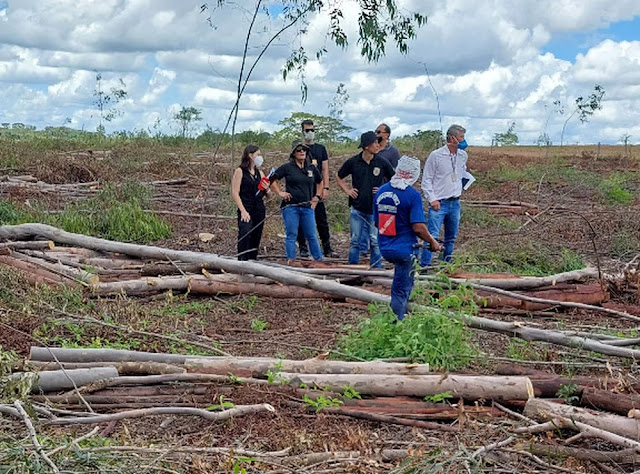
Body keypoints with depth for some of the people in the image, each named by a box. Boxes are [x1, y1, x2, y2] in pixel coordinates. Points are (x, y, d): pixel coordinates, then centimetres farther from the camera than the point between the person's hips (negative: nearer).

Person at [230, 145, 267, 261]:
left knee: (256, 238, 6)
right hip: (246, 210, -6)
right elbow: (235, 193, -7)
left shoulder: (259, 173, 17)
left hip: (259, 210, 6)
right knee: (245, 235, -20)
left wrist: (266, 189, -2)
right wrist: (243, 211, -17)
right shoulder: (240, 171, -1)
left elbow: (264, 194, 22)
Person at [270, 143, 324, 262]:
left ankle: (319, 259, 15)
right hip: (290, 207, -3)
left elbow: (320, 182, 27)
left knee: (311, 235, 7)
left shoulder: (312, 168, 11)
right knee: (291, 235, 0)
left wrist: (317, 197, 19)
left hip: (307, 207, 3)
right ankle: (290, 260, 5)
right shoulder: (287, 167, 0)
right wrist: (280, 192, -1)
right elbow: (272, 179, 5)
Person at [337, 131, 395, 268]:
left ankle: (376, 269, 14)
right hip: (357, 209, 0)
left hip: (376, 209, 0)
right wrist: (347, 190, 4)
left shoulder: (382, 163, -2)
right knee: (355, 241, 6)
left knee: (375, 242, 4)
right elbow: (339, 177, 15)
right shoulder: (352, 162, -2)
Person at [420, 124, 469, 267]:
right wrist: (432, 199, -11)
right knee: (432, 236, -14)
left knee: (451, 238, 12)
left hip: (455, 203, 6)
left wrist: (459, 190, 15)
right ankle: (425, 265, -13)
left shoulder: (463, 156, 7)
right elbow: (426, 180, -5)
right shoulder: (436, 155, -8)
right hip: (439, 203, -6)